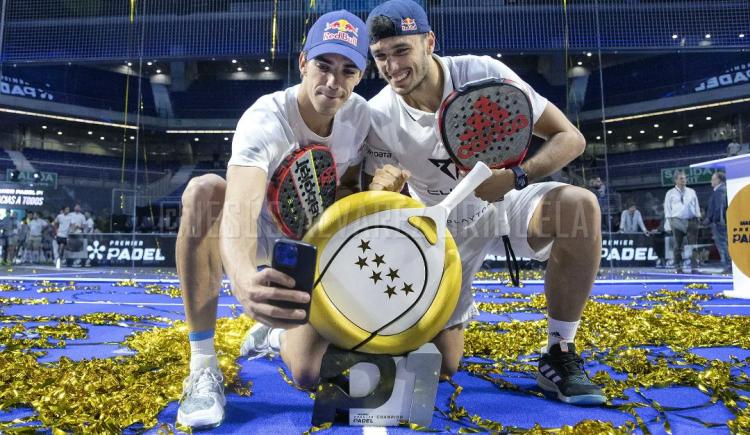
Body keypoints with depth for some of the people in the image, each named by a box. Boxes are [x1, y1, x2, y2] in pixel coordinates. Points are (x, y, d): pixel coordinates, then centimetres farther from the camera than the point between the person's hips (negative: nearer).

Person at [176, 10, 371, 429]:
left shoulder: (360, 115, -13)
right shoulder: (264, 121, -29)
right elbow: (240, 212, -46)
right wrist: (242, 277, -67)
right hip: (262, 235, -2)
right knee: (204, 189, -36)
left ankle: (272, 331, 26)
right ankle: (203, 366, -27)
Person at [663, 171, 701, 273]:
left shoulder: (691, 192, 12)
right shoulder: (670, 193, 5)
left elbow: (696, 206, 13)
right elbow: (667, 208, 3)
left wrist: (698, 219, 7)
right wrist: (669, 223, -2)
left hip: (691, 220, 2)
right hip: (677, 221, -2)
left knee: (693, 245, -1)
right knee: (678, 246, 2)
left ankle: (694, 268, 0)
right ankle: (678, 268, 9)